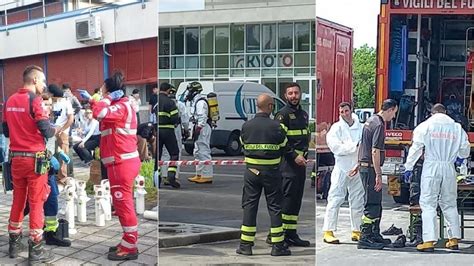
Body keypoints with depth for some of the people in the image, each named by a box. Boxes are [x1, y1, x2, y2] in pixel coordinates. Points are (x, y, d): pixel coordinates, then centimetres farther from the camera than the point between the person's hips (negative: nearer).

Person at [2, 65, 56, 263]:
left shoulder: (10, 101, 9)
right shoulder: (34, 100, -12)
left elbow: (6, 131, 16)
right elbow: (47, 131, -16)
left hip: (15, 158, 7)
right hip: (34, 158, -7)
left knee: (18, 201, 16)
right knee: (36, 203, -1)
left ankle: (14, 244, 24)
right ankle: (35, 249, 1)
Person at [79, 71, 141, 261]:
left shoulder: (122, 106, -14)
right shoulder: (119, 106, 18)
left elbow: (100, 113, -29)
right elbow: (103, 113, 34)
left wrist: (107, 99, -13)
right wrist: (90, 100, 26)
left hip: (121, 162, -11)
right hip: (121, 161, 11)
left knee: (123, 204, -7)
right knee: (122, 203, 16)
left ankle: (130, 248, -2)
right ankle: (127, 243, 25)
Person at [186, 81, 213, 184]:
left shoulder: (200, 102, -15)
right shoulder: (195, 101, 19)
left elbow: (202, 118, -22)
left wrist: (198, 129, -25)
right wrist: (195, 129, 22)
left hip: (202, 128, -11)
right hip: (199, 128, 11)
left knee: (204, 152, -10)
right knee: (198, 152, 15)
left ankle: (207, 176, -9)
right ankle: (199, 175, 21)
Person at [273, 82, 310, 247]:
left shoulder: (304, 115, 19)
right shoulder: (283, 115, -7)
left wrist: (304, 155, 16)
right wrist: (294, 156, -20)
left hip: (301, 161, 8)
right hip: (288, 161, -8)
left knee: (297, 199, 10)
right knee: (287, 198, -11)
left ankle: (291, 233, 15)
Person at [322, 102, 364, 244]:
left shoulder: (361, 127, 10)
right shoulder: (337, 128, -1)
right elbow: (335, 147, -13)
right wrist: (355, 146, -16)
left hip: (358, 169, 4)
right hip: (341, 169, -4)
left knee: (358, 202, 10)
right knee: (335, 200, -7)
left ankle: (356, 231, 20)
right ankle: (328, 232, -4)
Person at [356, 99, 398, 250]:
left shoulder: (371, 121, 15)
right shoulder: (379, 125, -16)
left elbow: (362, 145, 23)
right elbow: (375, 151, -22)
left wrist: (359, 165, 31)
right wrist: (378, 175, -22)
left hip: (364, 165, 10)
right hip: (371, 168, -10)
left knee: (376, 203, 15)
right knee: (372, 204, -8)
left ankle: (375, 236, 22)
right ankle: (365, 239, -6)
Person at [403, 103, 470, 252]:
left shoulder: (425, 126, 0)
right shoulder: (457, 127, 7)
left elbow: (416, 148, -4)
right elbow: (465, 149, 14)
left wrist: (408, 167, 2)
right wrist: (459, 157, 36)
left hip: (431, 167, -3)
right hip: (449, 168, 3)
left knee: (428, 203, -2)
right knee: (449, 203, 14)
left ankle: (429, 241, -10)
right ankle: (454, 239, 17)